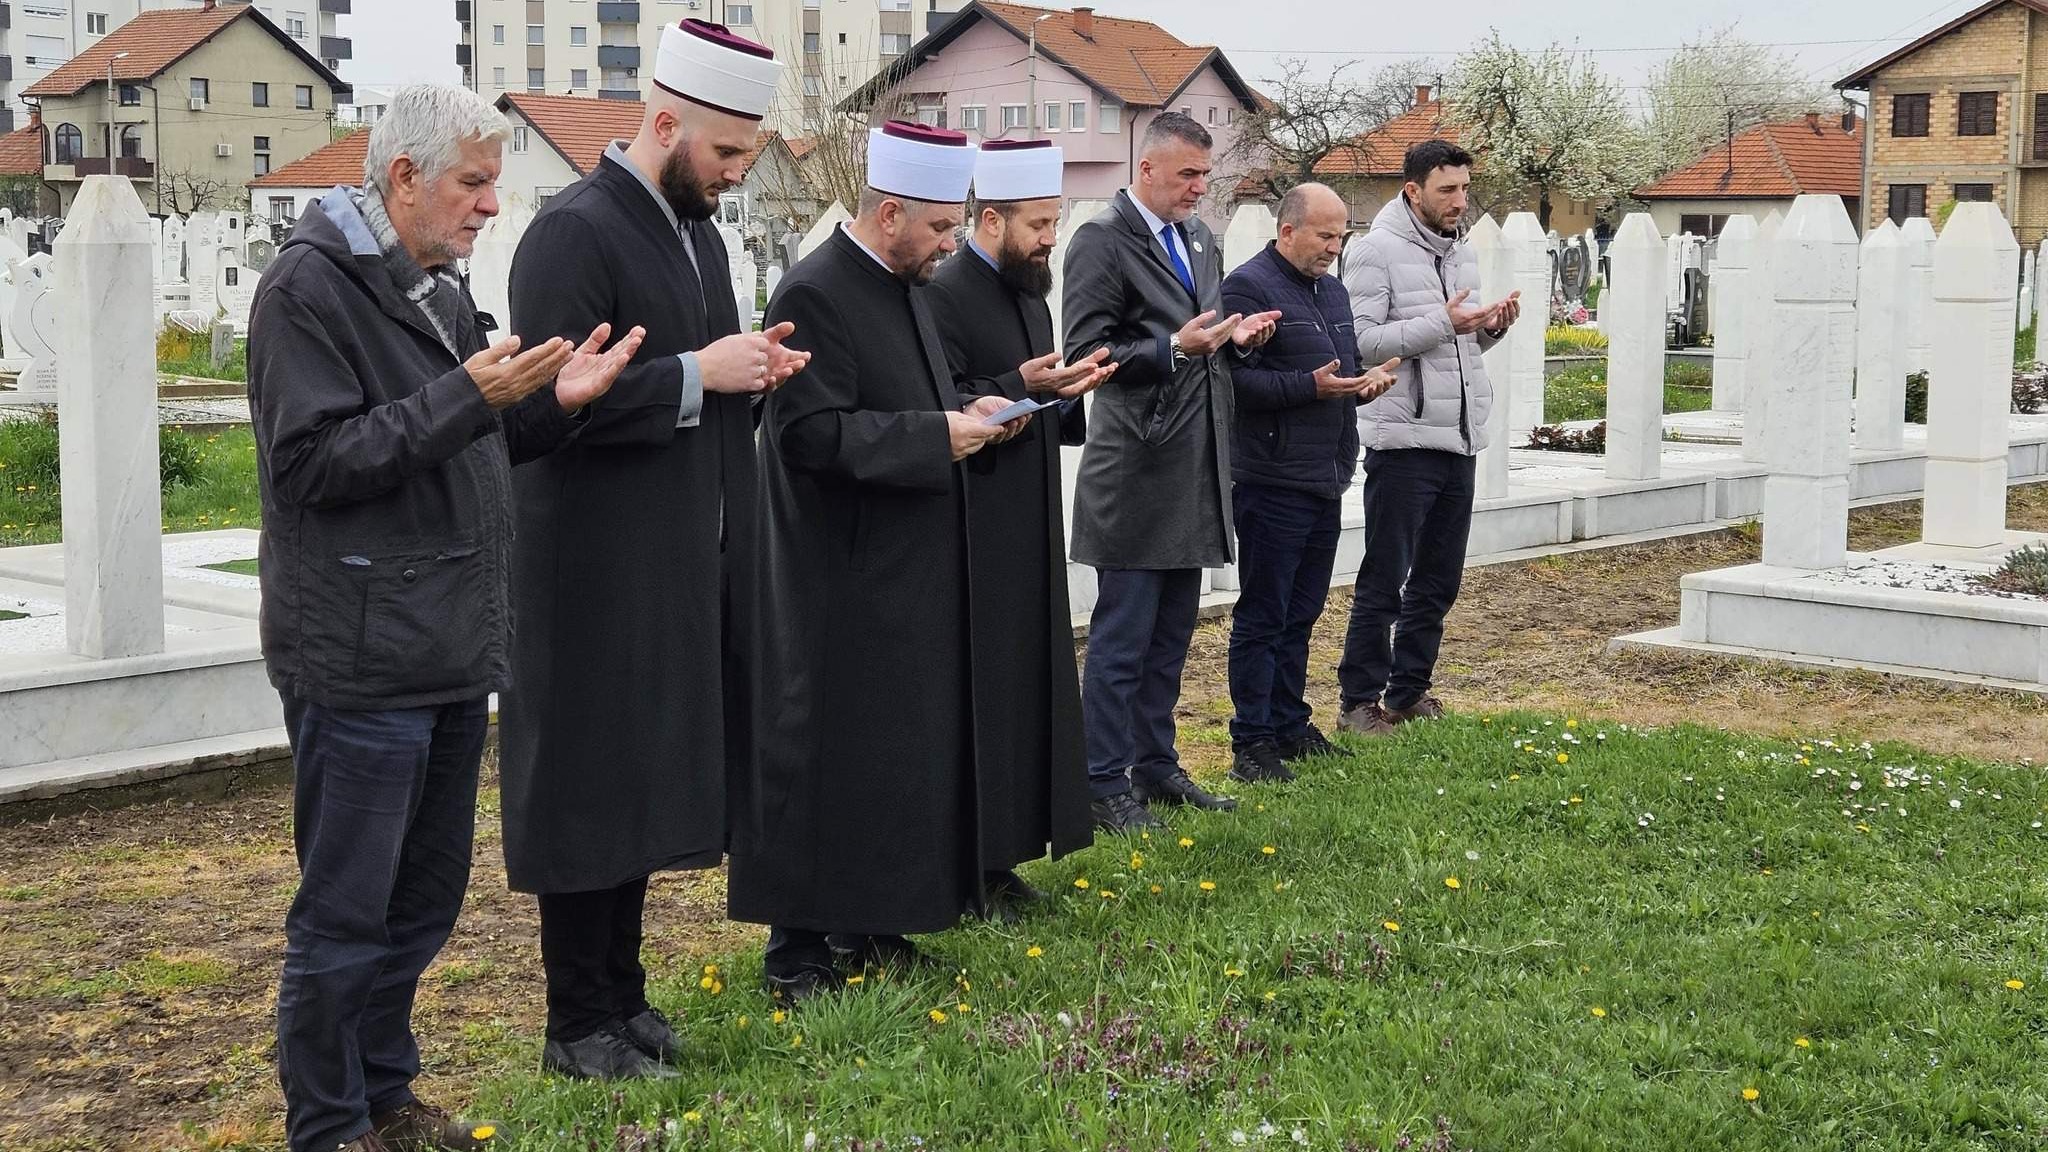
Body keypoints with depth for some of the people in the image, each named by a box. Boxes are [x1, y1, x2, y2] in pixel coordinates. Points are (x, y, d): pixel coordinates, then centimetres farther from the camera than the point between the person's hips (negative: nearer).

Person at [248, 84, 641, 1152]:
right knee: (346, 913, 1)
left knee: (425, 899, 17)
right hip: (360, 658, -9)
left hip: (451, 654, 9)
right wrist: (469, 396, -22)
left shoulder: (439, 285, 15)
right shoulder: (309, 286, -11)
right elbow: (314, 464, -18)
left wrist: (552, 401, 0)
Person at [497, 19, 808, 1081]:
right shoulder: (574, 231, -14)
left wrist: (751, 369, 1)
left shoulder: (695, 229, 13)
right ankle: (579, 1025, 13)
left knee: (648, 783, 15)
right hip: (599, 571, -8)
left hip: (683, 565, 8)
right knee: (593, 787, 1)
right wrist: (699, 373, -20)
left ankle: (619, 995, 27)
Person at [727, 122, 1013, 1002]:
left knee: (902, 746, 15)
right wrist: (938, 434, -22)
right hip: (843, 577, -10)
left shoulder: (906, 287, 12)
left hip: (907, 568, 10)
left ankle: (866, 920, 27)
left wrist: (966, 411, 5)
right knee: (827, 754, -2)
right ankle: (799, 945, 8)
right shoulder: (815, 294, -17)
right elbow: (814, 431, -23)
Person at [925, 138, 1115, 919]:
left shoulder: (1030, 295, 15)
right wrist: (1022, 387, -28)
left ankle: (1002, 853, 19)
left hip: (1028, 532, 9)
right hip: (970, 539, -9)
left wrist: (1066, 393, 1)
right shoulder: (944, 297, -13)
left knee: (1025, 684, 11)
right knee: (975, 692, -4)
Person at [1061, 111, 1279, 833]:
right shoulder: (1103, 241, -10)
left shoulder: (1201, 239, 14)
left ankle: (1156, 766, 27)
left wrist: (1236, 337, 2)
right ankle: (1103, 785, 7)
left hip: (1196, 469, 8)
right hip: (1137, 469, -8)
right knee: (1123, 635, -2)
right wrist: (1173, 349, -24)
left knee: (1172, 632, 15)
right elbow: (1085, 354, -14)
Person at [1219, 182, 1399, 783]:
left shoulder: (1331, 289, 17)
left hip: (1325, 481, 9)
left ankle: (1289, 724, 25)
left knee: (1301, 611, 15)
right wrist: (1311, 386, -25)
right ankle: (1251, 742, 4)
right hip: (1272, 483, -9)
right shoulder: (1248, 287, -11)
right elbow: (1235, 379, -20)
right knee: (1262, 615, -2)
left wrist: (1366, 379, 7)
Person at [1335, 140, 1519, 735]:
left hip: (1458, 440, 8)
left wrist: (1491, 326, 1)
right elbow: (1361, 340, -18)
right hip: (1403, 440, -8)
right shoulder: (1375, 251, -9)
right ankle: (1360, 701, 9)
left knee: (1438, 581, 13)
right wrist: (1442, 324, -23)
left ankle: (1408, 692, 25)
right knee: (1384, 581, 0)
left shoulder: (1461, 253, 15)